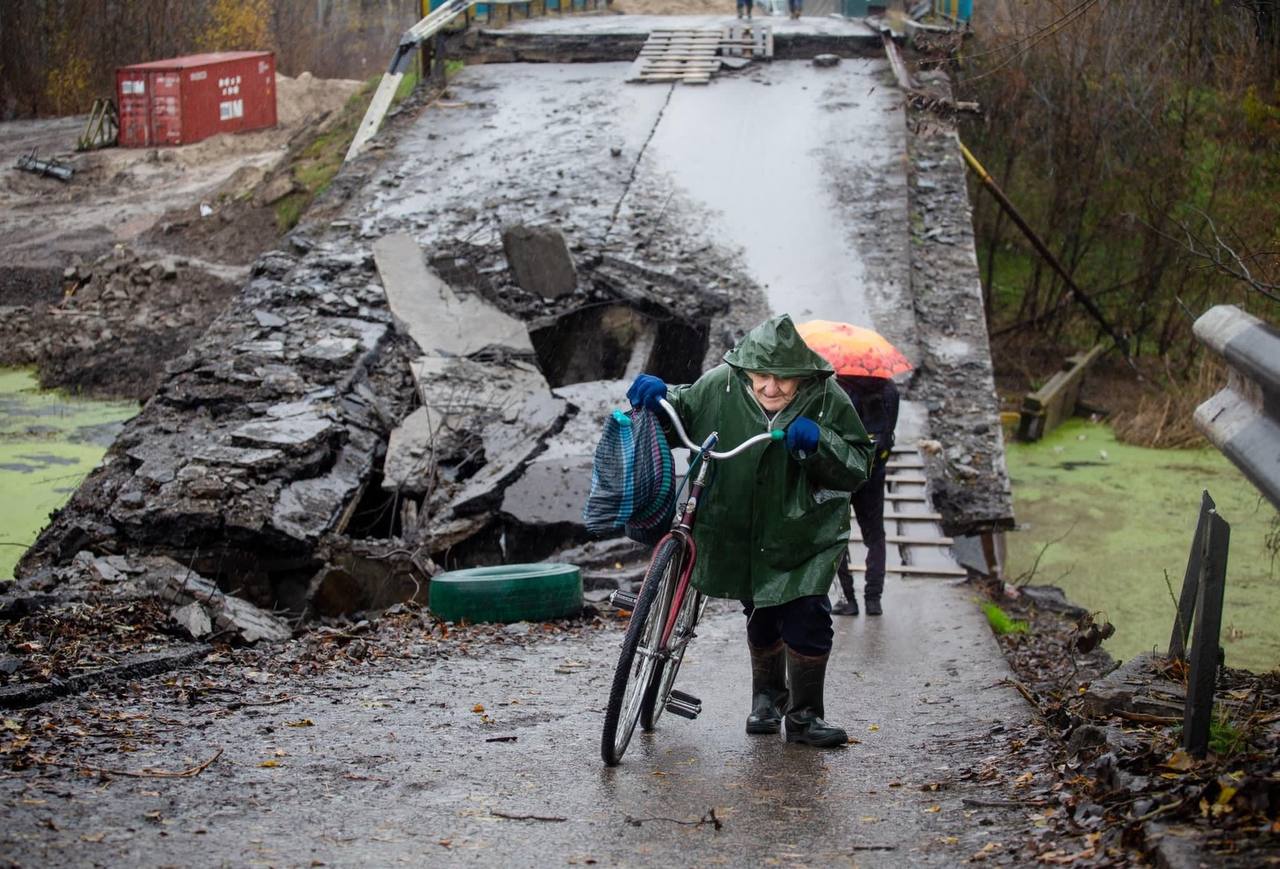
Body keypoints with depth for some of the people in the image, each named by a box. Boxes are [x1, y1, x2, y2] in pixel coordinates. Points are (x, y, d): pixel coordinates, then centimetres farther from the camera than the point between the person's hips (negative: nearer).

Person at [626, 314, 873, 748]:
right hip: (741, 530, 2)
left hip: (805, 533, -2)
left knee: (807, 620, -13)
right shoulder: (720, 387, -14)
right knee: (761, 618, 17)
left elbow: (857, 467, -15)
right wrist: (659, 396, -18)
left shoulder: (827, 401, -17)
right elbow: (684, 413, 4)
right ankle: (767, 697, 42)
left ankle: (804, 716, 4)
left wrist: (818, 443, -33)